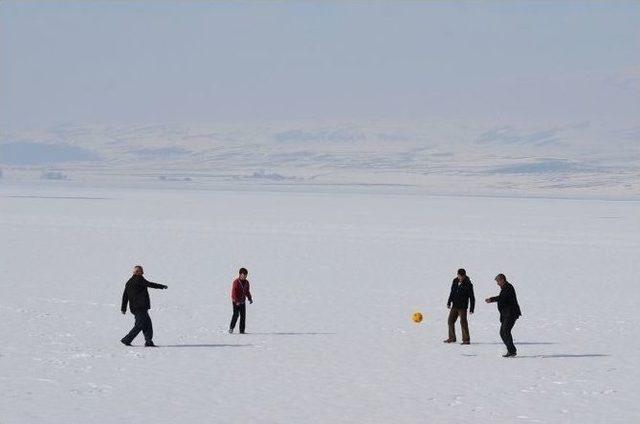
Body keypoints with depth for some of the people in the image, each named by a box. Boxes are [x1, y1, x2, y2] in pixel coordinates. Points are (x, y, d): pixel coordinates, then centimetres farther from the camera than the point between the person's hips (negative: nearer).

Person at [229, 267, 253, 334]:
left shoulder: (246, 282, 9)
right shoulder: (236, 282, -13)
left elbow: (247, 292, 19)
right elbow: (233, 292, -17)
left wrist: (250, 298, 6)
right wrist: (236, 301, -24)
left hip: (243, 301, 6)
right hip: (236, 301, -6)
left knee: (243, 315, 2)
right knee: (236, 314, -13)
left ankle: (242, 330, 5)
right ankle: (231, 328, -2)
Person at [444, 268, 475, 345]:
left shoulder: (468, 284, -11)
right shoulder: (455, 281, 5)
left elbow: (472, 297, -9)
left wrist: (471, 308, -13)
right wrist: (449, 302, 16)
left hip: (462, 307, -7)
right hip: (454, 306, 7)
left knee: (463, 322, -11)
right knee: (450, 321, 10)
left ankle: (466, 339, -6)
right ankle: (452, 338, 24)